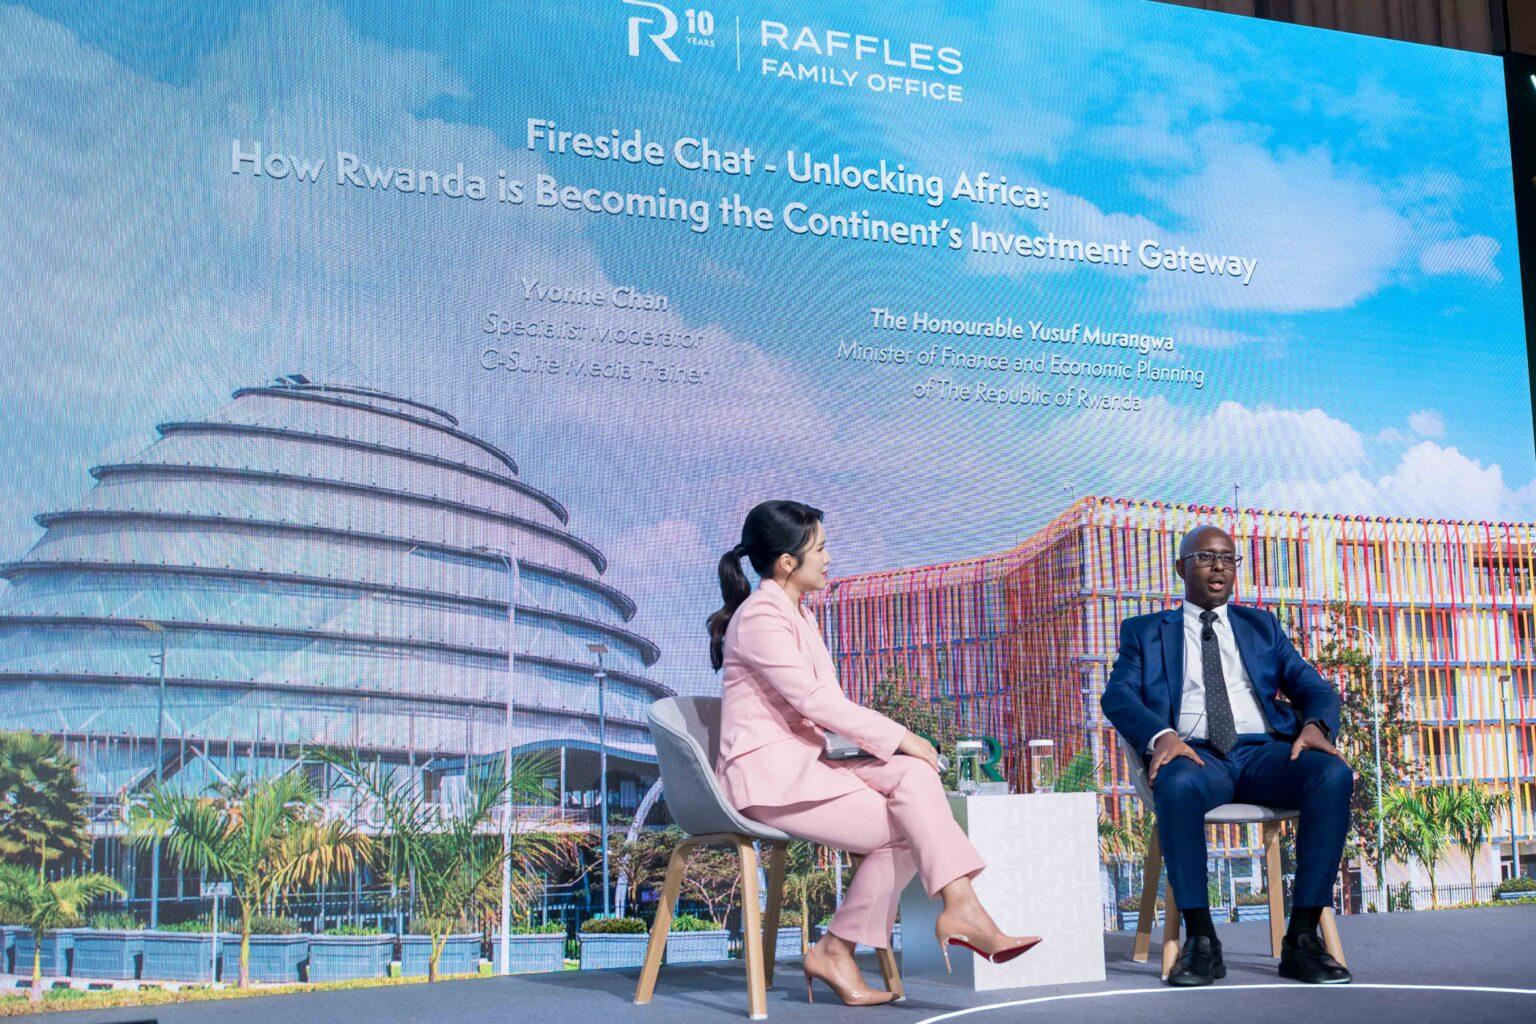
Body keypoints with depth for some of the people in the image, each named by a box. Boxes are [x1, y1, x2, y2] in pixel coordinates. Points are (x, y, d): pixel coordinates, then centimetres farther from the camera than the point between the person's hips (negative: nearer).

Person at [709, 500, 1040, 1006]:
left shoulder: (798, 615, 20)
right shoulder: (760, 616, -11)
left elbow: (828, 702, 16)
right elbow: (813, 700, -19)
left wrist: (890, 742, 0)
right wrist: (899, 737, -14)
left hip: (800, 765, 8)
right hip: (768, 774, -8)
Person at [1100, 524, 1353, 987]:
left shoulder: (1261, 626, 27)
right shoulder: (1145, 631, 20)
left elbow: (1314, 687, 16)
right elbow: (1117, 695, 4)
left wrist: (1315, 724, -10)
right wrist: (1161, 734, -19)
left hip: (1264, 752, 2)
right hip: (1195, 754, -2)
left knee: (1334, 775, -30)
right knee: (1177, 785, -39)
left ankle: (1302, 938, -26)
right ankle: (1200, 940, -29)